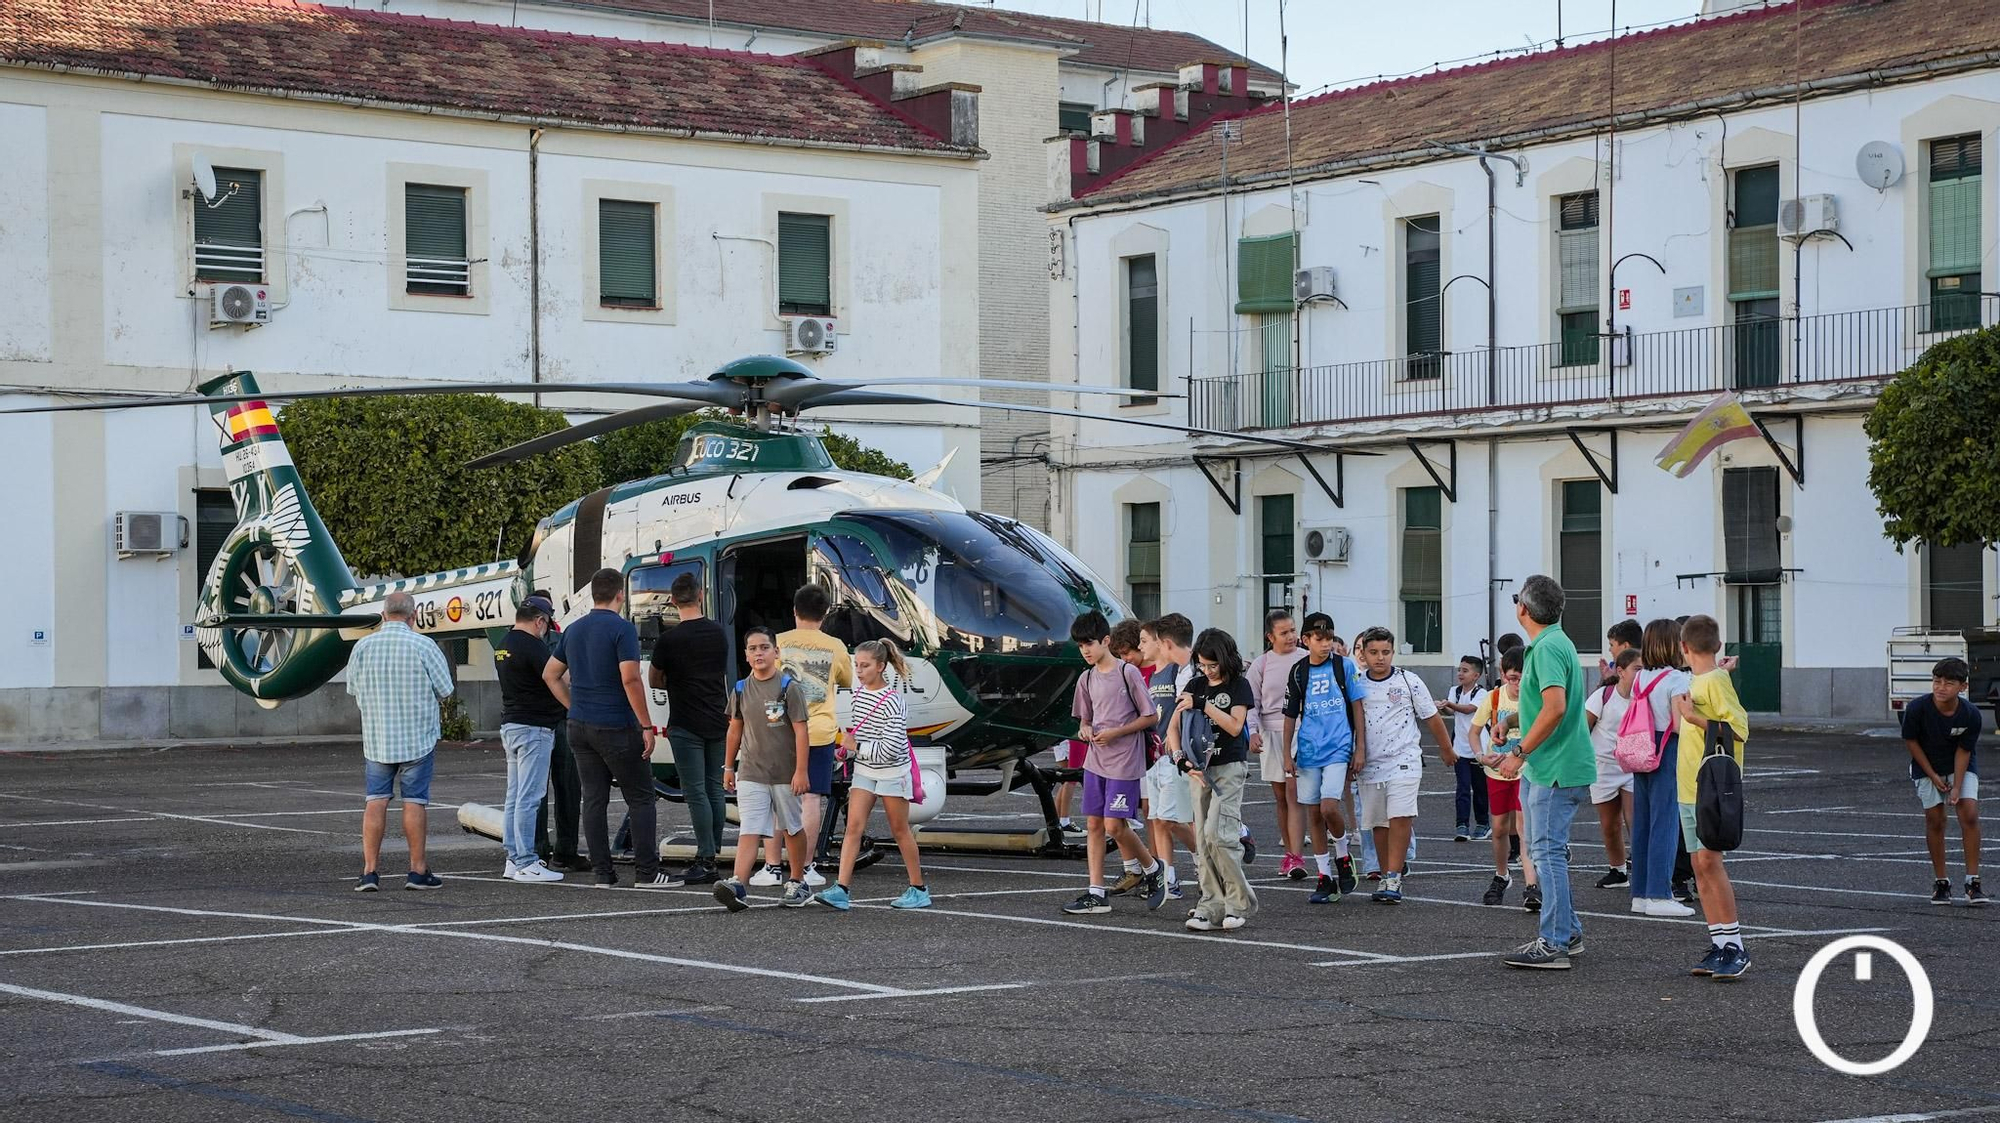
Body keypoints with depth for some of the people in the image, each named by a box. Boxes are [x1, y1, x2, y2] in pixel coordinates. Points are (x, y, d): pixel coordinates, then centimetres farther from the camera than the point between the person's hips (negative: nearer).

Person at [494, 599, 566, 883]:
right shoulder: (532, 646, -16)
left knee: (514, 796, 11)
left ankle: (513, 860, 13)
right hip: (533, 727, -10)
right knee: (529, 798, -8)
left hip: (510, 725, 10)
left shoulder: (502, 645, 14)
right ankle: (526, 863, -8)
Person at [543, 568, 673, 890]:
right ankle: (646, 872, -3)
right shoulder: (622, 629, -12)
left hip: (580, 727, 7)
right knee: (640, 799, 0)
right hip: (616, 728, -7)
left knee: (593, 799, 7)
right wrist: (646, 725, -15)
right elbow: (630, 679, -20)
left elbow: (550, 674, 18)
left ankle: (602, 872, 6)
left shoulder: (574, 630, 11)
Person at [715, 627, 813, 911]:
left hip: (786, 774, -2)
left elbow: (801, 730, -10)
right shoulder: (741, 689, 5)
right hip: (751, 773, 2)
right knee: (749, 831, -9)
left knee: (792, 828, 13)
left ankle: (797, 882, 28)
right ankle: (738, 887, -22)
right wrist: (728, 766, 17)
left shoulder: (789, 686, -8)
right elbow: (735, 729, 16)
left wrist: (801, 771, -14)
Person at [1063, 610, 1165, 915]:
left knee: (1114, 826, -10)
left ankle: (1152, 870, 13)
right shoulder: (1086, 678, 9)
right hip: (1095, 761, 7)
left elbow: (1151, 717, -7)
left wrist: (1115, 733, -15)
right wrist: (1084, 730, -4)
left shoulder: (1128, 673, -10)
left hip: (1124, 761, -7)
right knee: (1094, 824, 3)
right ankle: (1096, 893, 6)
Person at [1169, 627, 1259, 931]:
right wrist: (1181, 758, -7)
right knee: (1203, 841, 2)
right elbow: (1173, 727, 9)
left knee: (1217, 833, -17)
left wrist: (1203, 704, -17)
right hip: (1200, 769, 5)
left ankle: (1240, 902, -5)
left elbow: (1235, 726, -13)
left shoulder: (1238, 686, -2)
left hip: (1230, 768, -5)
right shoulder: (1195, 686, 10)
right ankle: (1212, 906, 4)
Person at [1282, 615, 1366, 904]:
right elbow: (1290, 715, 12)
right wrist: (1287, 755, 8)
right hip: (1308, 752, 3)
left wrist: (1361, 748, -1)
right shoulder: (1298, 672, 6)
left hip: (1338, 749, -3)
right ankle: (1325, 877, 12)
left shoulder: (1344, 667, 0)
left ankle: (1343, 856, 10)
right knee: (1313, 813, 4)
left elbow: (1358, 708, 3)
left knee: (1329, 808, -17)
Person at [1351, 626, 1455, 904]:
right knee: (1378, 824, 8)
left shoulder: (1408, 681, -1)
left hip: (1403, 761, -3)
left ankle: (1394, 879, -18)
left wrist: (1446, 750, 17)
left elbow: (1432, 717, 9)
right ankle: (1386, 878, 18)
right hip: (1371, 764, 4)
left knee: (1400, 817, -17)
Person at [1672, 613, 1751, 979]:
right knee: (1700, 867, 6)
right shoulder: (1696, 682, 17)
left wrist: (1695, 718, -20)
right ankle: (1720, 947, 9)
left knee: (1709, 861, -14)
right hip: (1690, 789, 9)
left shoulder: (1716, 680, -10)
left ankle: (1735, 948, -11)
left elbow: (1739, 729, -18)